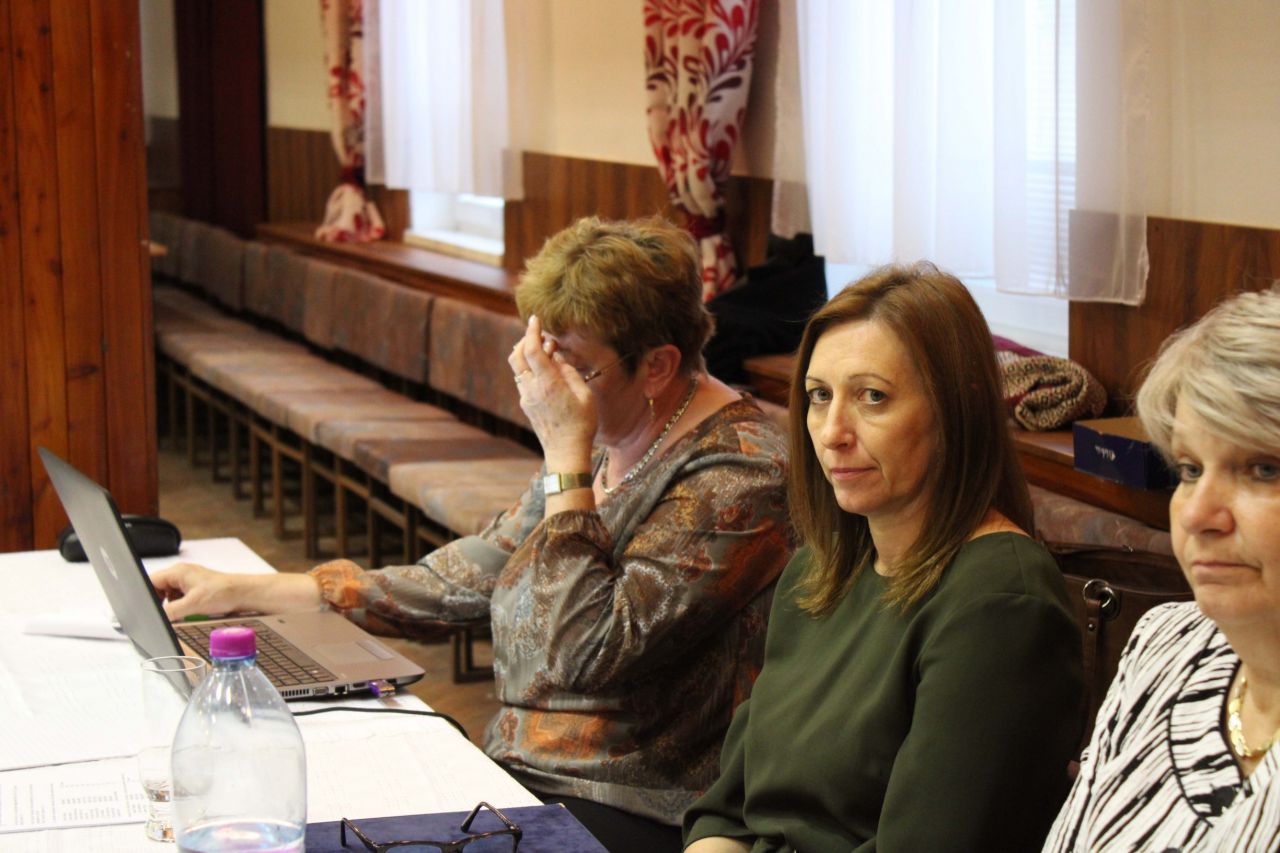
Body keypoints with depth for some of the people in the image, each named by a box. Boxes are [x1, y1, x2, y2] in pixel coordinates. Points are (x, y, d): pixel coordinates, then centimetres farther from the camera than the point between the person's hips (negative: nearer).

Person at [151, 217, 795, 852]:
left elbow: (583, 652, -25)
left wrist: (566, 454, -21)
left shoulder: (735, 475, -18)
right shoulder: (602, 445, 10)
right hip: (521, 778, 8)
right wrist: (243, 592, 12)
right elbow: (458, 584, 14)